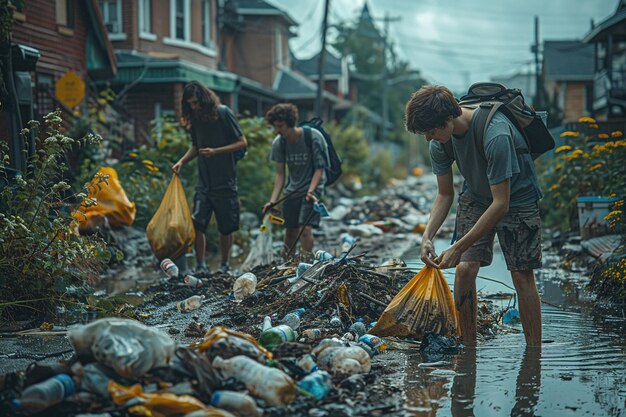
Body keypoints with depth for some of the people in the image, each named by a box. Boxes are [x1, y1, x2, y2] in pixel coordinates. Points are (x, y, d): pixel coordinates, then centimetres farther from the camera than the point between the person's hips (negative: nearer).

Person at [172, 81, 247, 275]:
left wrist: (215, 151, -19)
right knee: (197, 224, -8)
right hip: (204, 181, 4)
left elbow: (242, 143, -9)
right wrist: (182, 161, 3)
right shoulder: (195, 118, 7)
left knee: (226, 226, 6)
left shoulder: (223, 113, -9)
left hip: (225, 181, -4)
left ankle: (224, 265, 20)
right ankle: (201, 266, -1)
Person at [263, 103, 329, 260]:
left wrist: (310, 191, -27)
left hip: (312, 187, -4)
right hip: (292, 189, 4)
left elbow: (319, 168, -14)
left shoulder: (314, 137, -17)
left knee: (305, 228, -20)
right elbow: (280, 173, -2)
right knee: (290, 230, 6)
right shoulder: (278, 142, -6)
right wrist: (273, 200, -12)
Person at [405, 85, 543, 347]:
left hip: (516, 197, -5)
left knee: (522, 276, -9)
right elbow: (445, 194, -3)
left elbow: (501, 204, -34)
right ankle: (468, 348, 3)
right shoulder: (439, 142, -16)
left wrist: (459, 247, -33)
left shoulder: (495, 134, -37)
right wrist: (427, 236, -19)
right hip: (475, 196, 5)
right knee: (465, 268, -9)